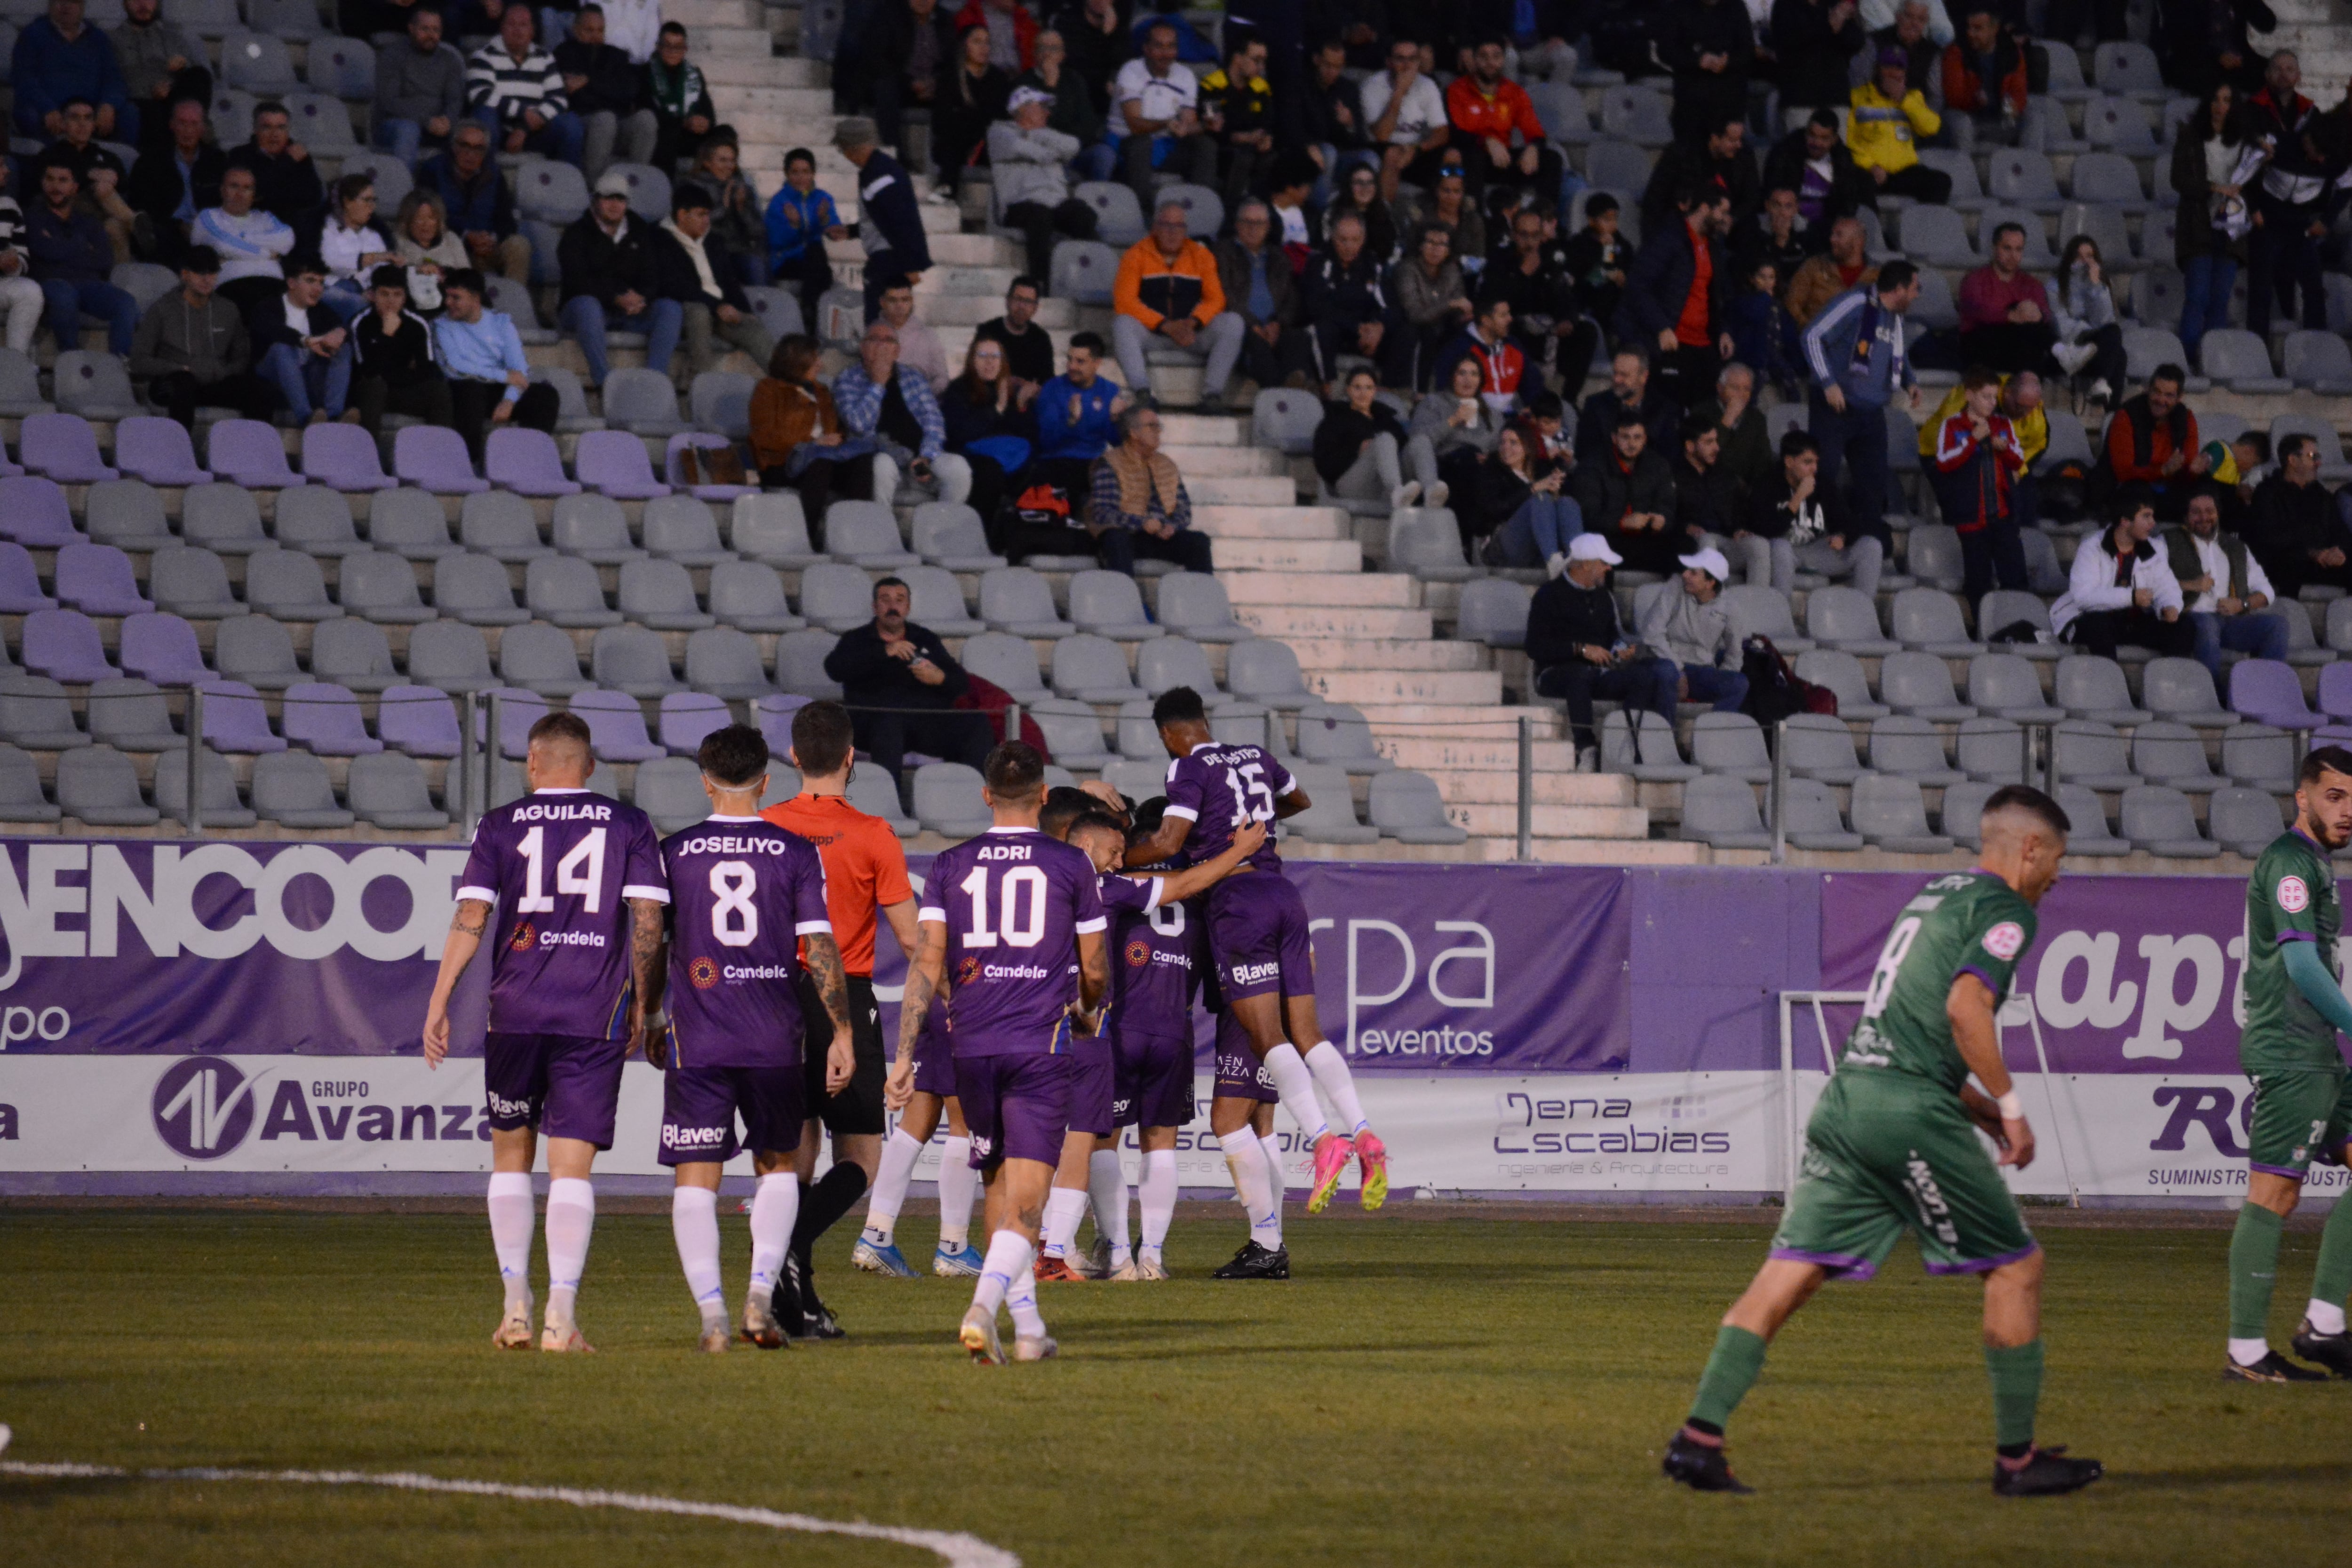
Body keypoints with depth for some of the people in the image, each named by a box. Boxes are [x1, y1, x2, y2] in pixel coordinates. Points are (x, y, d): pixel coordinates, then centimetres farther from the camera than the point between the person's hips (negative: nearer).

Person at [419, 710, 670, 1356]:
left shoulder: (500, 826, 5)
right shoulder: (631, 826, 6)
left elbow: (471, 919, -1)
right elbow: (649, 921, 1)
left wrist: (438, 1004, 3)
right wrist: (641, 1007, 10)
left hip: (516, 1012, 0)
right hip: (596, 1016, 0)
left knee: (511, 1155, 15)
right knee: (572, 1165, -1)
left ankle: (516, 1307, 10)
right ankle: (562, 1315, -11)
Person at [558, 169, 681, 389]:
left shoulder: (641, 232, 15)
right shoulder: (578, 233, 3)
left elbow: (653, 275, 6)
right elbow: (578, 280, -11)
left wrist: (642, 299, -17)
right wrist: (616, 299, -22)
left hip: (633, 310, 4)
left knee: (671, 308, -22)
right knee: (586, 305, -39)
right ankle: (603, 380, -43)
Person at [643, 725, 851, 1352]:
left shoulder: (673, 853, 2)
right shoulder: (797, 853, 1)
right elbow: (820, 947, -2)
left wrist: (647, 1024, 20)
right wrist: (841, 1033, 3)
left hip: (696, 1039, -1)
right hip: (776, 1040, 1)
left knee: (696, 1178, 2)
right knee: (778, 1168, 17)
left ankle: (712, 1312, -8)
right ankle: (762, 1293, 2)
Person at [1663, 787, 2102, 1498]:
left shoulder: (1933, 896, 25)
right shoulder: (2004, 909, -2)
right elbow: (1965, 1006, -18)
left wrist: (1983, 1110, 26)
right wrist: (2011, 1106, -9)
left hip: (1844, 1100, 8)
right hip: (1910, 1113, -8)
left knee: (1787, 1275, 2)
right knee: (2017, 1266, 5)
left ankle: (1698, 1435, -7)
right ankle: (2018, 1458, 8)